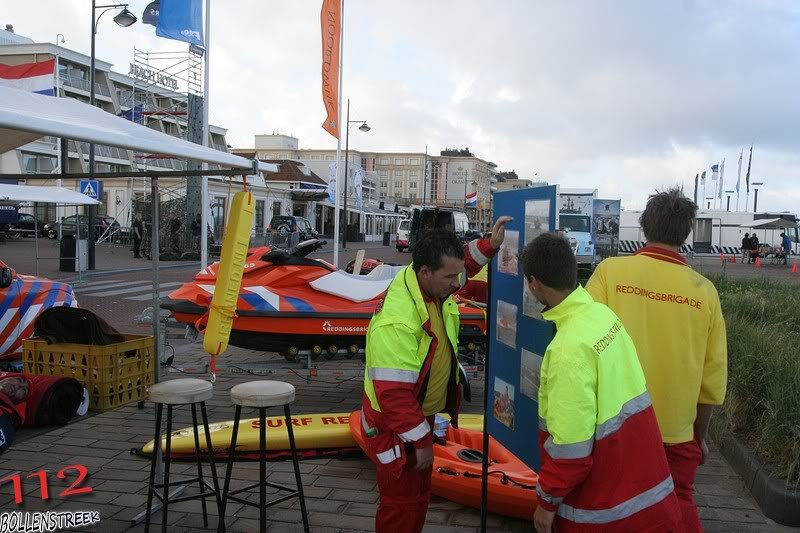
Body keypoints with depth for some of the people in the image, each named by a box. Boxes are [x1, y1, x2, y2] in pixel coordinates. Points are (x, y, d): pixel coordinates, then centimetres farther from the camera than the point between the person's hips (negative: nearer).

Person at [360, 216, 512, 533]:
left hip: (421, 415, 9)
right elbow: (394, 393, -32)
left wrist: (490, 244, -5)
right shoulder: (396, 323, -36)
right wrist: (421, 441, -23)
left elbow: (462, 263, 14)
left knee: (420, 495, 23)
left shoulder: (432, 282, -10)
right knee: (401, 506, 5)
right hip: (394, 427, -9)